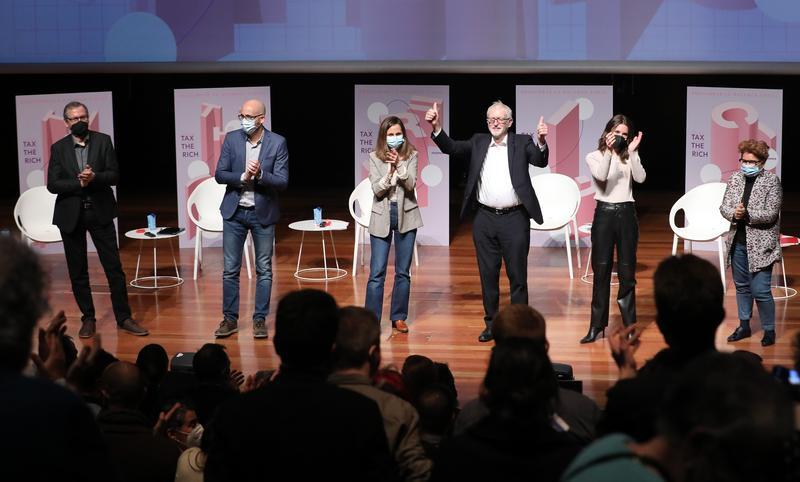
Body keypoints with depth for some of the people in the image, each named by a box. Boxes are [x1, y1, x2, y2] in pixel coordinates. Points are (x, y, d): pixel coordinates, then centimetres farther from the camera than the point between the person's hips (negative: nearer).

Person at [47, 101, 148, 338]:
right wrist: (79, 183, -18)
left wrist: (94, 178, -22)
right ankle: (88, 319, 18)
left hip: (100, 212, -1)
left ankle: (124, 318, 7)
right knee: (78, 271, 7)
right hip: (71, 215, 1)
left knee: (114, 267, 0)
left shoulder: (103, 141, 1)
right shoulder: (58, 148, 2)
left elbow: (114, 175, -4)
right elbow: (52, 184, -5)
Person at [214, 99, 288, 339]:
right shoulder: (232, 139, -2)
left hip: (263, 213, -1)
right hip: (234, 211, 2)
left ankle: (260, 319, 15)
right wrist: (243, 177, -21)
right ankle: (230, 319, 14)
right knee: (230, 269, 5)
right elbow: (219, 174, -4)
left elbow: (282, 181, -11)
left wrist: (260, 174, -28)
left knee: (264, 270, 6)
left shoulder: (277, 143, -7)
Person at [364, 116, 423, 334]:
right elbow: (377, 190, -8)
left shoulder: (411, 156, -1)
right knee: (376, 273, -4)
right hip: (382, 217, -1)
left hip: (405, 216, 1)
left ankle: (398, 317, 18)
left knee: (403, 272, 8)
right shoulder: (375, 157, -1)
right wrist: (389, 172, -24)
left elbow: (410, 184, -12)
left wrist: (399, 165, -26)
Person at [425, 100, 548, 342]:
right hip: (485, 219, 3)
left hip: (514, 219, -3)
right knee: (488, 275, 10)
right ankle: (491, 324, 20)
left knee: (517, 275, 3)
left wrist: (541, 141, -32)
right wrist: (436, 127, -15)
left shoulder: (522, 142, 1)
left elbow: (540, 161, -12)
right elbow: (451, 147, 1)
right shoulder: (478, 142, 9)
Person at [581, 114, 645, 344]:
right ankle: (596, 325, 6)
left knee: (627, 271, 5)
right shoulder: (594, 157, 4)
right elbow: (601, 176, -16)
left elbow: (640, 178, -9)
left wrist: (632, 152, -14)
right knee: (601, 270, 0)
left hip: (626, 213, 1)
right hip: (604, 213, -1)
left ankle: (629, 324, 12)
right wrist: (609, 151, -20)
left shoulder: (630, 157, 8)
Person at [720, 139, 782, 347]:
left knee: (760, 290, -8)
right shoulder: (735, 179, 6)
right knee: (742, 286, 15)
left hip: (760, 244, -5)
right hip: (738, 242, 5)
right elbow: (724, 207, 3)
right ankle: (744, 325, 28)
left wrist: (747, 214, -25)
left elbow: (771, 214, -14)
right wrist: (734, 214, -19)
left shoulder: (772, 181, -8)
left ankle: (769, 330, 8)